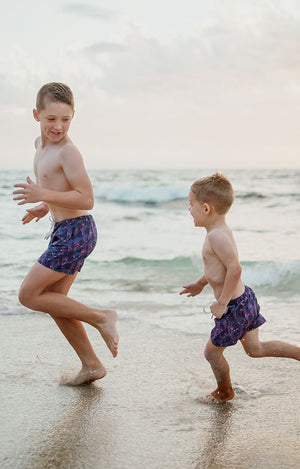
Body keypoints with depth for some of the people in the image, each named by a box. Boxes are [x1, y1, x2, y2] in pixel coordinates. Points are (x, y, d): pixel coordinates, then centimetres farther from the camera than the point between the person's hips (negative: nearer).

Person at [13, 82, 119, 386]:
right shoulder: (42, 144, 12)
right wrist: (46, 207, 13)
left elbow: (87, 199, -21)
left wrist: (44, 196, -26)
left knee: (28, 295, -5)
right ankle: (91, 365, 21)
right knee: (53, 302, 14)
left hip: (75, 231, -10)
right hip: (65, 231, 10)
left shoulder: (67, 152, -16)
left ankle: (101, 318, -2)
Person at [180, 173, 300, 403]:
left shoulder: (216, 236, -25)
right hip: (246, 298, 9)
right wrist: (200, 283, 32)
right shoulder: (223, 230, 6)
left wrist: (222, 303, -24)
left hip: (234, 307, -9)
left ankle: (224, 392, 33)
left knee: (212, 352, 12)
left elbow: (235, 269, -32)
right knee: (255, 349, 22)